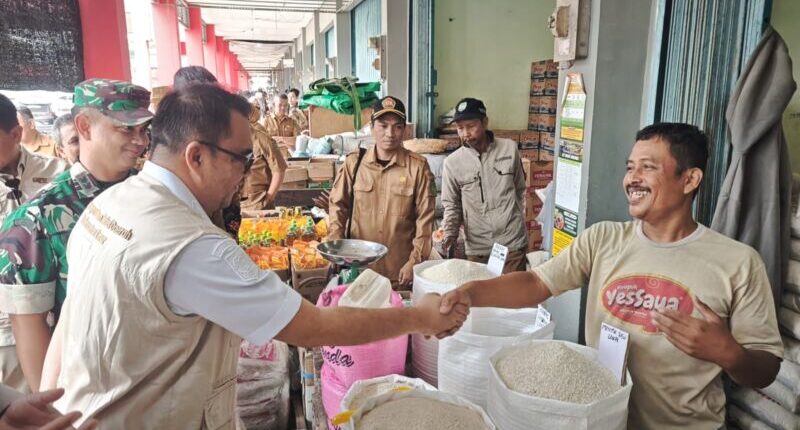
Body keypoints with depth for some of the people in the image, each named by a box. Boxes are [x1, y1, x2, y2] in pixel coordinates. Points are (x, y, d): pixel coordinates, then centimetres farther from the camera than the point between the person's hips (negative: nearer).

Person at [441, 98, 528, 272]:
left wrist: (517, 223, 12)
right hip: (477, 247, 0)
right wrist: (449, 234, -13)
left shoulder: (510, 149, -1)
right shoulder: (452, 162, -5)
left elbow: (520, 189, 10)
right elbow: (451, 205, 2)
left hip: (513, 243, 0)